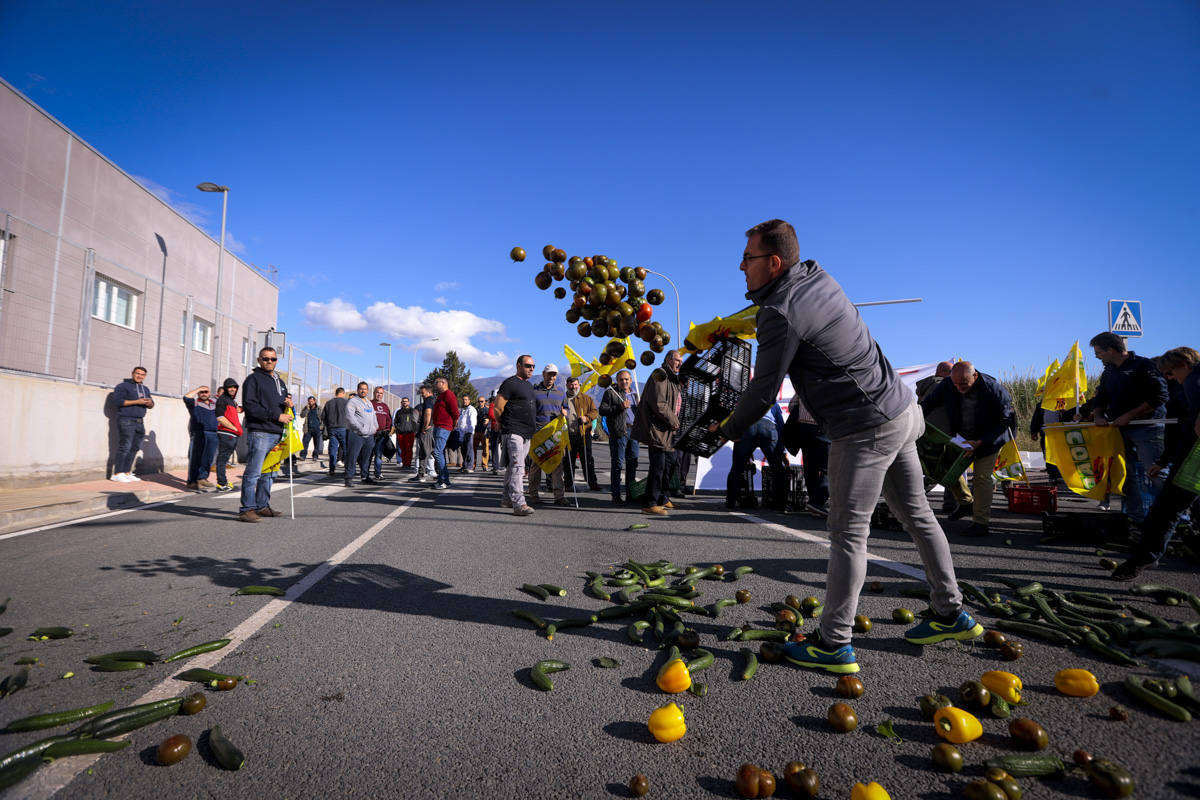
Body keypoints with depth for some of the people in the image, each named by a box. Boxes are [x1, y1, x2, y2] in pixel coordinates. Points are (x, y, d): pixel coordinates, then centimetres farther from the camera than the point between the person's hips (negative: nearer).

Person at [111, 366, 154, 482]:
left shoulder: (145, 389, 21)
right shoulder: (123, 386, -2)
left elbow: (151, 404, 23)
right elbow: (117, 400, -13)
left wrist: (149, 403, -2)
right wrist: (136, 402, -17)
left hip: (140, 422, 7)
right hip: (126, 421, -7)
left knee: (134, 448, 7)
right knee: (124, 447, -9)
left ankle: (127, 473, 13)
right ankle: (117, 474, -4)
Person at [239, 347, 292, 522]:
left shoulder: (279, 382, 23)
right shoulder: (253, 379, -1)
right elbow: (249, 406, -12)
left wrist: (288, 405, 3)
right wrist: (277, 416, -15)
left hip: (276, 434, 8)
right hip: (259, 433, -8)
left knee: (267, 473, 13)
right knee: (253, 473, -9)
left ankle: (262, 506, 21)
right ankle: (247, 509, -5)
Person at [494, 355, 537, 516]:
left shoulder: (529, 385, 20)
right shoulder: (510, 383, -8)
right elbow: (498, 408, -10)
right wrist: (504, 426, 1)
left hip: (526, 433, 9)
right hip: (513, 432, -9)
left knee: (514, 467, 14)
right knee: (517, 466, -15)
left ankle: (506, 499, 24)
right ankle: (518, 503, -18)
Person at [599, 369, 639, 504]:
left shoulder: (634, 394, 21)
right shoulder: (611, 392, 1)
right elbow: (602, 410, -8)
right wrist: (620, 407, -17)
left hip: (633, 431, 7)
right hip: (618, 432, -6)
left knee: (632, 463, 8)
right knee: (617, 463, -5)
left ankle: (630, 493, 16)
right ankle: (616, 494, 0)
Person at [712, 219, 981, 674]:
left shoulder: (781, 313, -20)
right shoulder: (816, 274, 6)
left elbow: (764, 392, -14)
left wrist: (728, 431, 1)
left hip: (865, 429, -9)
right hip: (900, 409, 9)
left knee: (848, 533, -3)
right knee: (915, 514, 18)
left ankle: (834, 646, 6)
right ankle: (951, 616, 32)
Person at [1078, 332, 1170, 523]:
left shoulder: (1143, 365, -9)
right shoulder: (1108, 372, 14)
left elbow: (1159, 397, -15)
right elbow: (1101, 398, 19)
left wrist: (1129, 416, -16)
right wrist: (1098, 415, -1)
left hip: (1147, 428, -7)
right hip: (1120, 429, 7)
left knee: (1154, 474, -10)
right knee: (1128, 474, 9)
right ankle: (1135, 516, 16)